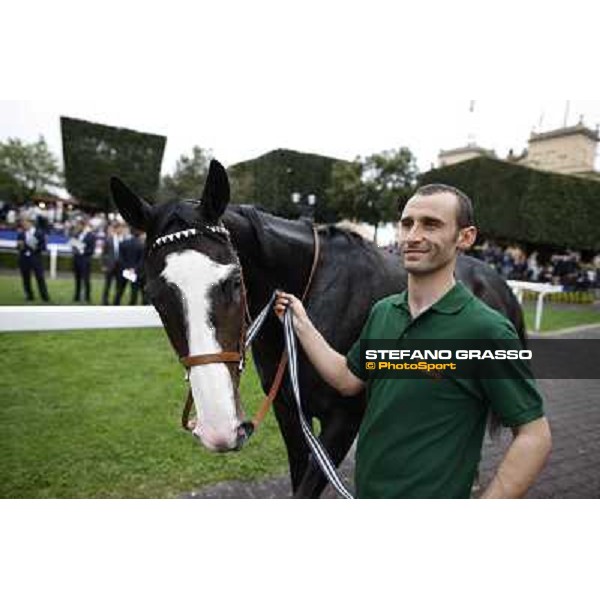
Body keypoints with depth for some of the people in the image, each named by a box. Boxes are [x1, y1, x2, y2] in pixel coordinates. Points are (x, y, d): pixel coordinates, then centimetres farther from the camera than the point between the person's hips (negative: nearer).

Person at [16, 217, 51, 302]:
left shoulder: (39, 232, -1)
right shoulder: (21, 234, 7)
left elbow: (43, 246, -2)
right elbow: (18, 246, 10)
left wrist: (36, 248, -19)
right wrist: (20, 246, -12)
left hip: (36, 258, -3)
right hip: (24, 258, 3)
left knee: (40, 278, -5)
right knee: (26, 278, 6)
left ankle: (45, 296, -1)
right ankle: (29, 296, 17)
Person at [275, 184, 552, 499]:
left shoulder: (487, 329, -20)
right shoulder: (382, 311, -1)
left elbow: (534, 437, -16)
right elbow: (348, 378, 8)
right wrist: (301, 324, 2)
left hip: (431, 494, -6)